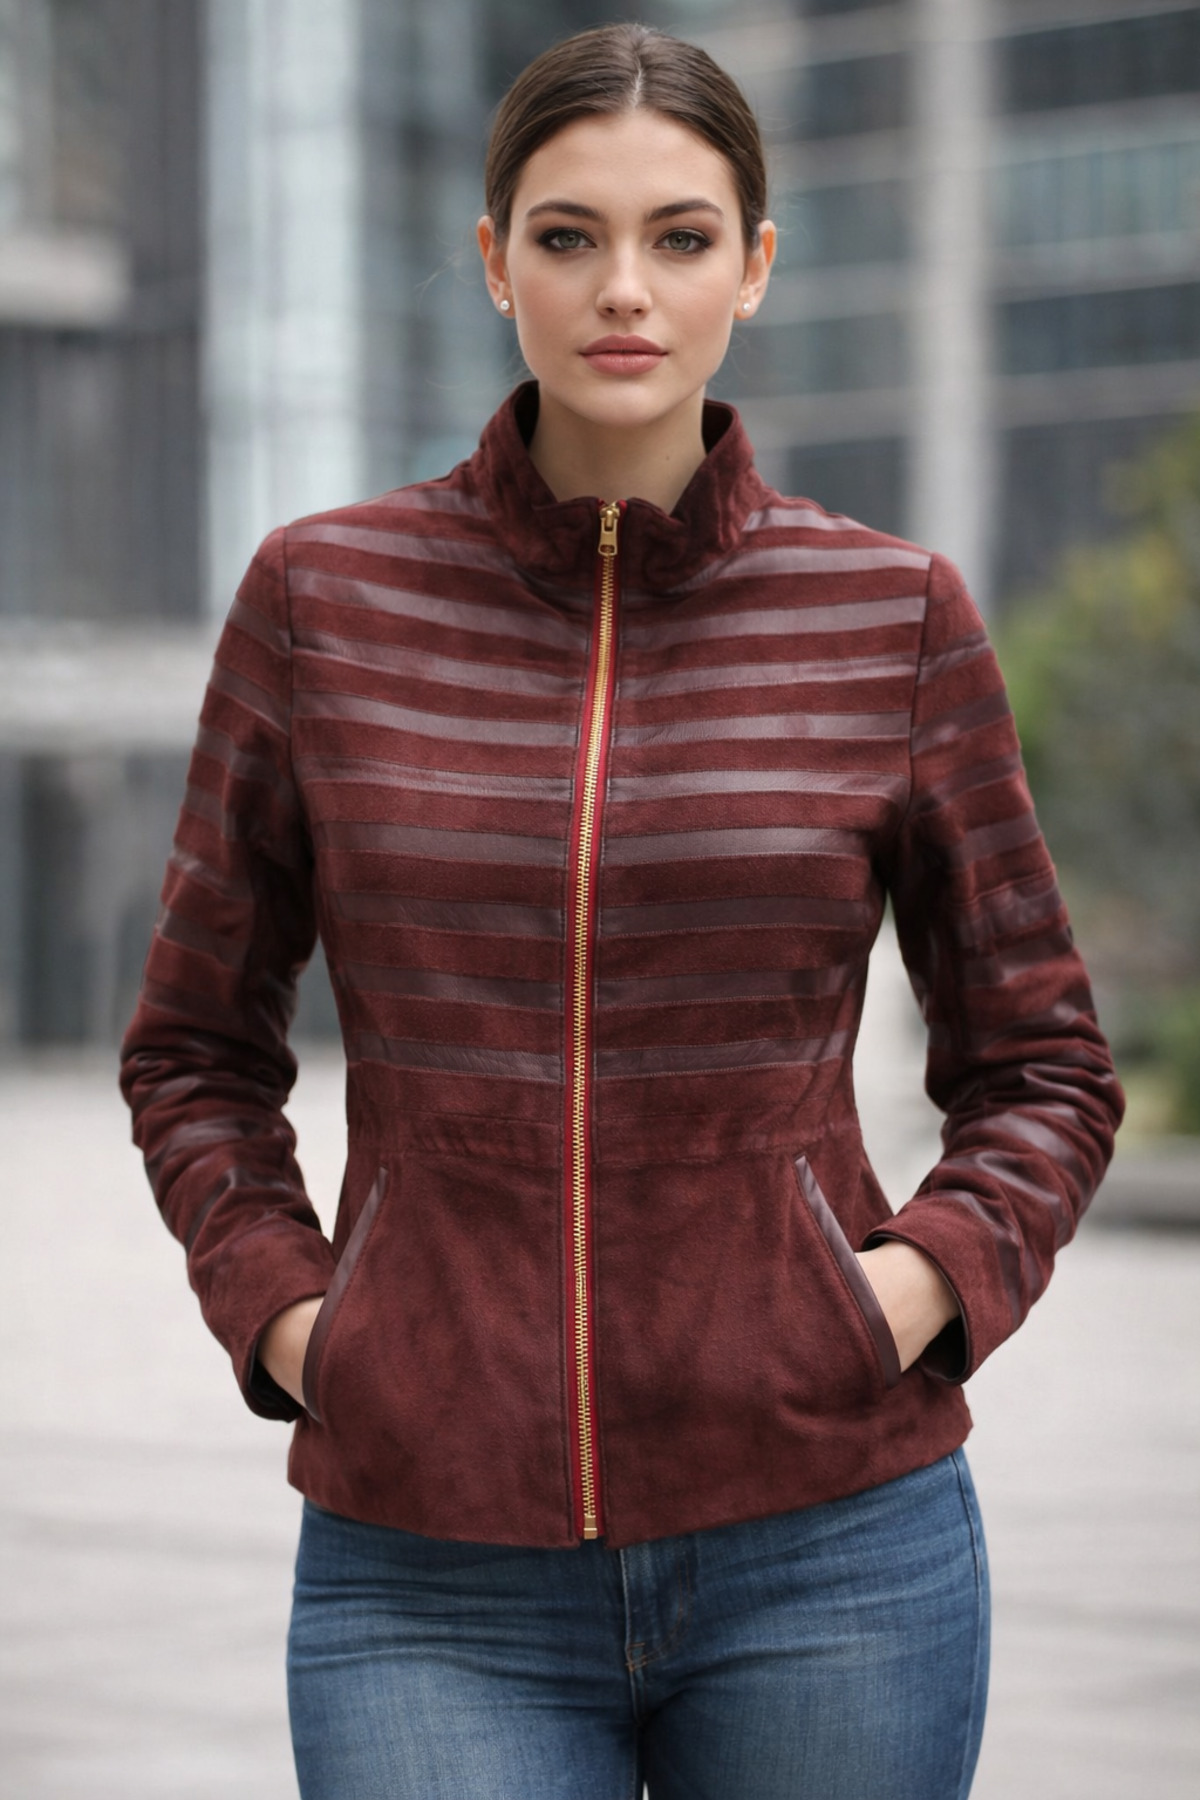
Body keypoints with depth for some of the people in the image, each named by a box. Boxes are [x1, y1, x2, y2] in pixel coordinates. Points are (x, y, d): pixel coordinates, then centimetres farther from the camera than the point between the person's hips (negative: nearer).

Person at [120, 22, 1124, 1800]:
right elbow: (197, 1051, 12)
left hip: (825, 1551, 0)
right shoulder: (325, 600, 1)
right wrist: (282, 1316, -3)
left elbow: (1040, 1067, 10)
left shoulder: (892, 614, 1)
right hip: (436, 1576, 0)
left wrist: (922, 1286, -7)